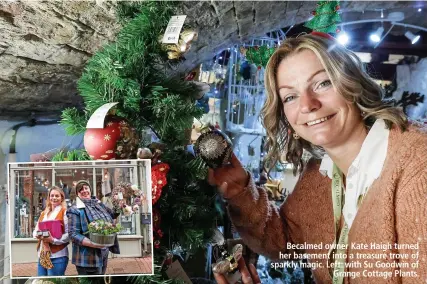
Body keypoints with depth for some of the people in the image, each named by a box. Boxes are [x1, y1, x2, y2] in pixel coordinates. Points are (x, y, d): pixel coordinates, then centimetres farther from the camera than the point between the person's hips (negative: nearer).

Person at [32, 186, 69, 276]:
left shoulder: (65, 212, -5)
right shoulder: (43, 213, 18)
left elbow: (69, 234, -12)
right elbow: (35, 230, 18)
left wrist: (53, 240, -21)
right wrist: (37, 235, -5)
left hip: (57, 256, -6)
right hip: (42, 255, 6)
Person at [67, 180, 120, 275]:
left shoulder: (98, 204, 10)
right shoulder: (75, 210, -11)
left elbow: (113, 215, 24)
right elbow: (73, 234, -18)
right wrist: (92, 244, -29)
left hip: (103, 254, 7)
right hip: (88, 258, -7)